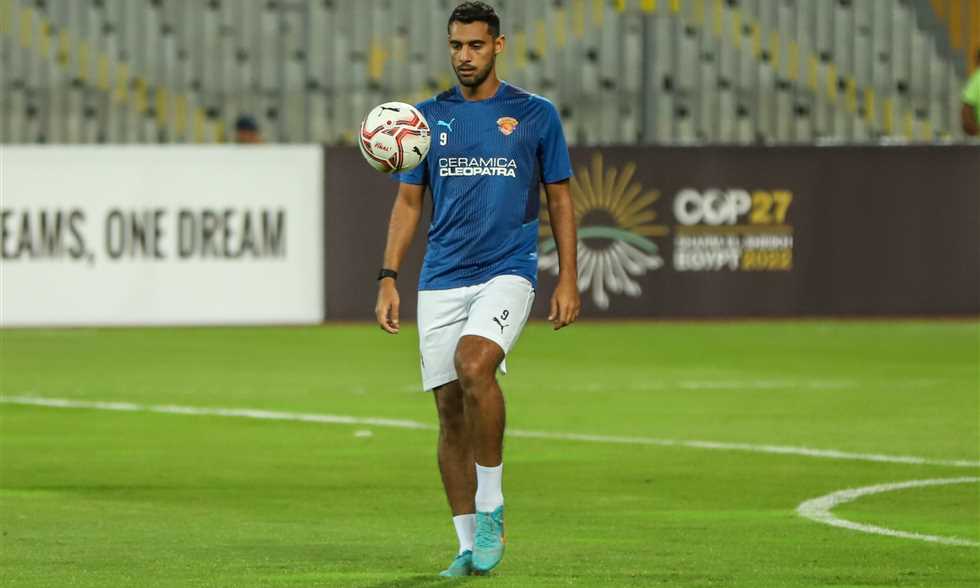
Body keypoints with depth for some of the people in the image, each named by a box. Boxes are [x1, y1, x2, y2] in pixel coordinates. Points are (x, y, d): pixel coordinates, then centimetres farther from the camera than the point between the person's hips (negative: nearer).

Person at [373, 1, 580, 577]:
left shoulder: (536, 114, 3)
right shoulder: (429, 117, 10)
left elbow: (560, 199, 8)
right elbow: (408, 201, 13)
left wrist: (568, 280, 1)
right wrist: (389, 278, 3)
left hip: (508, 270, -3)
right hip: (442, 281, 3)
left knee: (474, 365, -29)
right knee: (451, 412, 1)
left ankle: (491, 508, -16)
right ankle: (470, 547, 10)